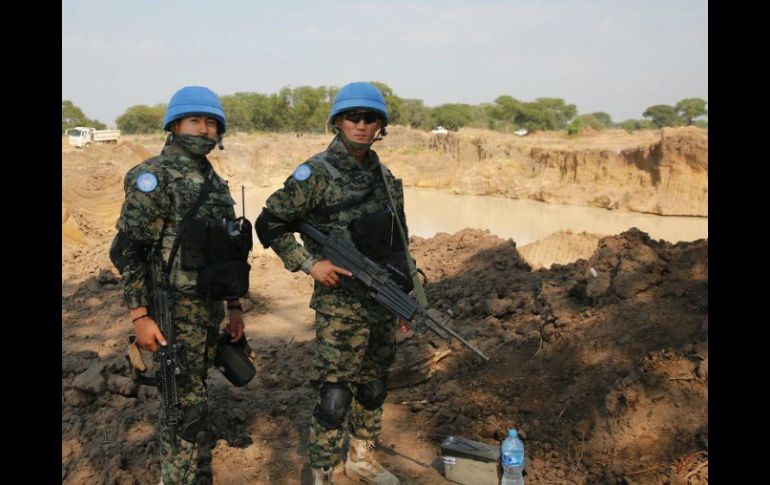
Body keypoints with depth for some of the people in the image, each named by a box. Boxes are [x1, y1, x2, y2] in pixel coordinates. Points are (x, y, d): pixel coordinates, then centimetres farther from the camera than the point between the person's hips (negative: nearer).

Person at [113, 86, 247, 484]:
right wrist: (140, 316, -19)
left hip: (210, 308, 8)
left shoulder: (216, 183, 13)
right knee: (186, 403, -6)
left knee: (192, 396, 16)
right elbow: (129, 249, -15)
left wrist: (234, 307, 16)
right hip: (175, 310, -8)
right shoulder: (154, 176, -11)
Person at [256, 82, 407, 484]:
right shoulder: (316, 173, -10)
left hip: (382, 304, 7)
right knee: (334, 396, -3)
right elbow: (268, 224, -6)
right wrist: (309, 263, -14)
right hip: (340, 305, -6)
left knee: (373, 388, 19)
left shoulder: (386, 178, 9)